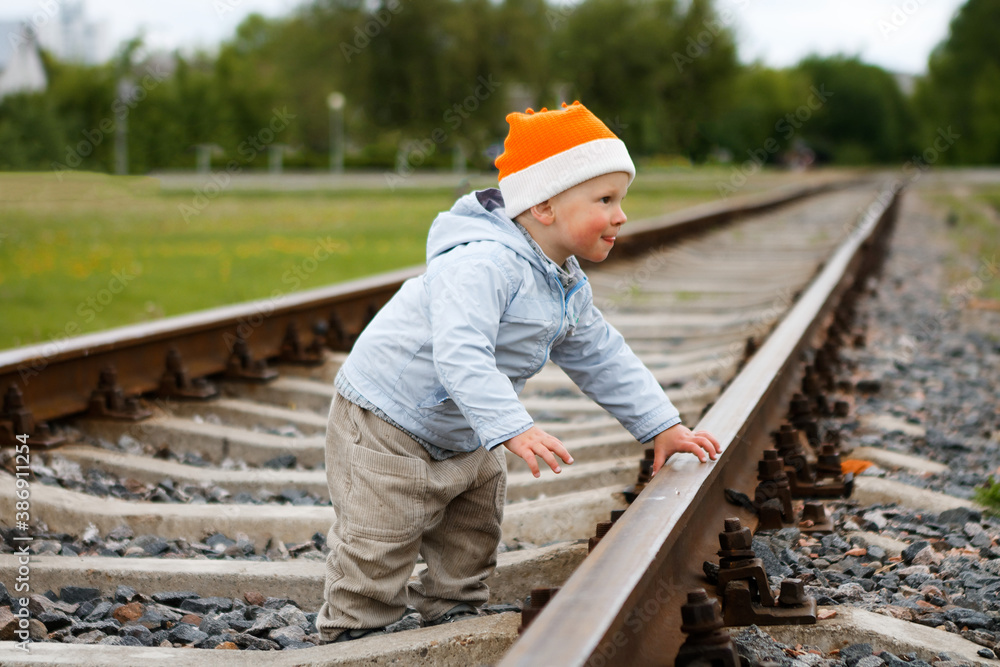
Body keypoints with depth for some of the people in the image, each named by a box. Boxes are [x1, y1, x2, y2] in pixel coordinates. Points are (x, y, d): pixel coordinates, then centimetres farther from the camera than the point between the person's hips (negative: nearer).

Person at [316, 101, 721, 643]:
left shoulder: (567, 290, 2)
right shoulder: (482, 263, -32)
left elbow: (601, 360, 9)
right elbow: (460, 354, -42)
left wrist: (662, 427, 3)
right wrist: (513, 430, -50)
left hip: (462, 440, 9)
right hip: (386, 425, -9)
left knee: (472, 535, 21)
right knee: (377, 554, -4)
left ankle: (452, 613, 39)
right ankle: (348, 635, 11)